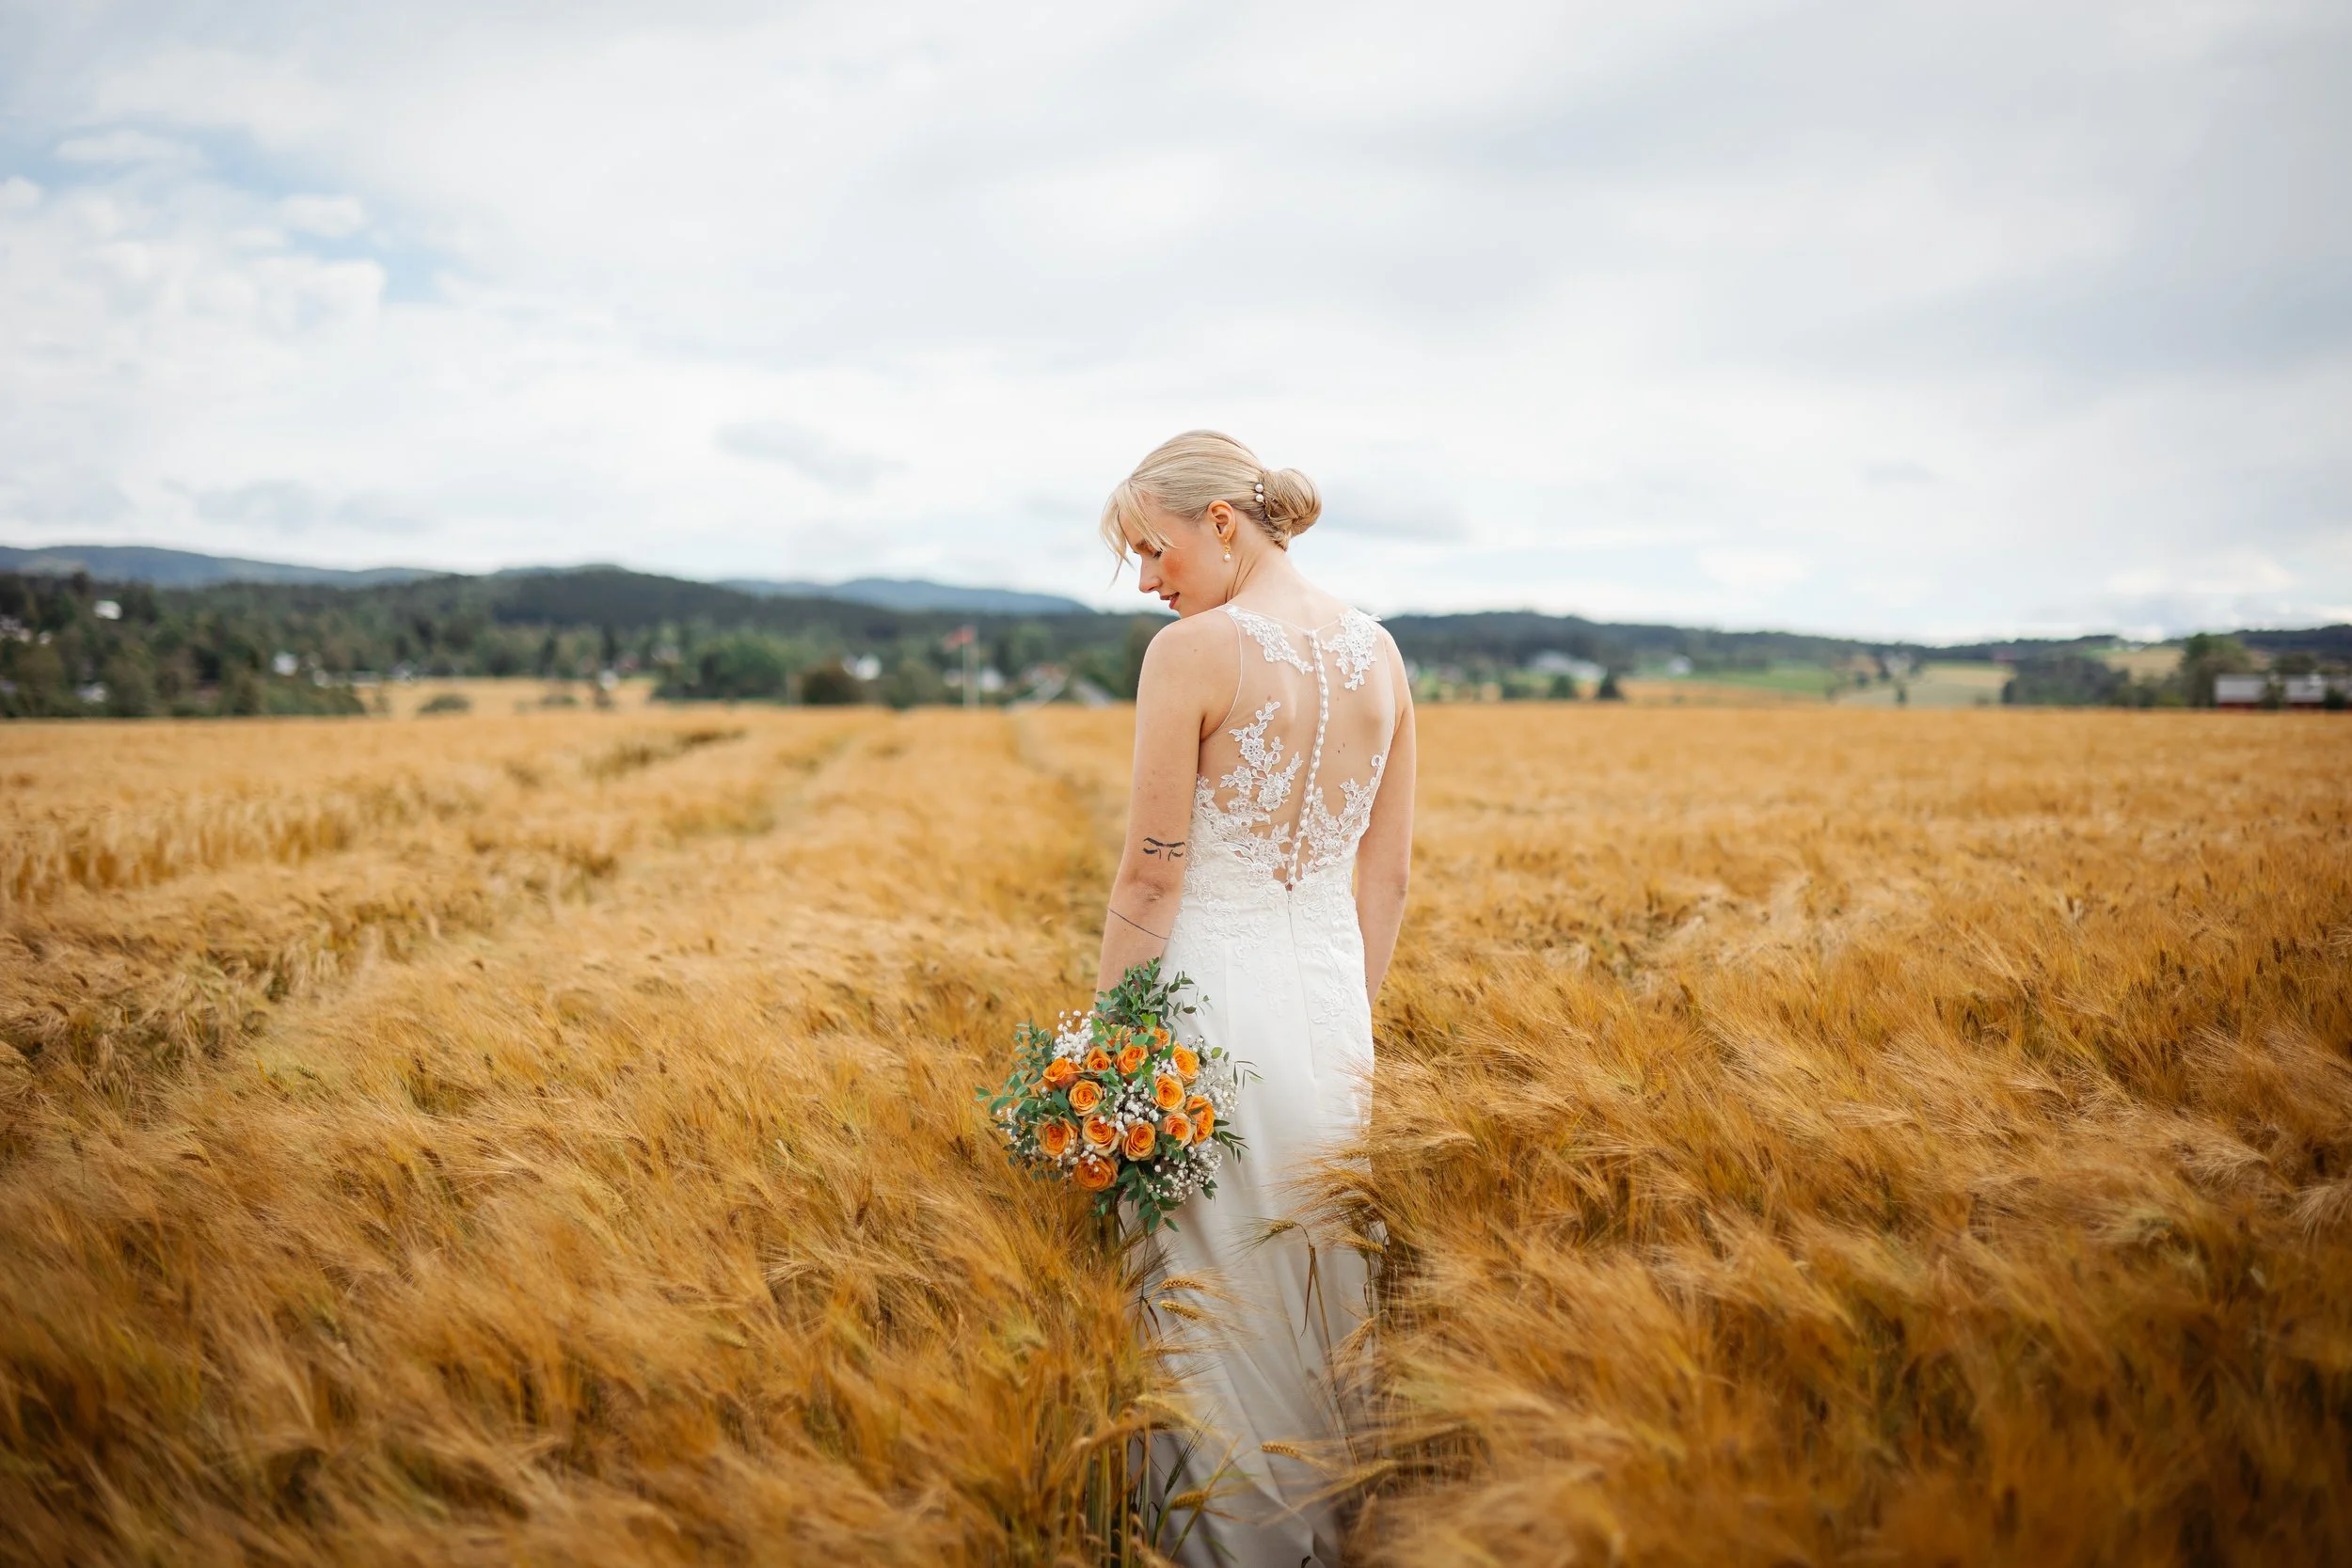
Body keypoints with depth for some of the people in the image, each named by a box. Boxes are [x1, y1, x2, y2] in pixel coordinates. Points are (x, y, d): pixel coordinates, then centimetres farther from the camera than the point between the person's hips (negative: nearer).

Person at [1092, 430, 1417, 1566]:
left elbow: (1152, 873, -13)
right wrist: (1349, 1016, 17)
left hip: (1215, 988, -6)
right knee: (1324, 1280, 19)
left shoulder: (1192, 651, -14)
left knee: (1215, 1293, 7)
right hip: (1330, 990, 7)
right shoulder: (1377, 651, 5)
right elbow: (1388, 874, 9)